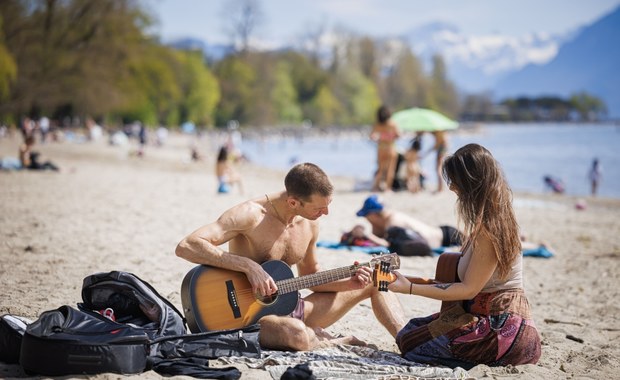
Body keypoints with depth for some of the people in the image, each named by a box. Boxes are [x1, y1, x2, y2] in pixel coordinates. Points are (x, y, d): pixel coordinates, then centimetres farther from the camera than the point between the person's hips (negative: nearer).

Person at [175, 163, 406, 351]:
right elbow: (186, 247, -32)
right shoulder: (251, 215, -22)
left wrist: (349, 284, -2)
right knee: (296, 334, -41)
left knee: (375, 282, 4)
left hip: (287, 310, 8)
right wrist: (249, 266, -36)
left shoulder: (309, 225, 2)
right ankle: (341, 343, -10)